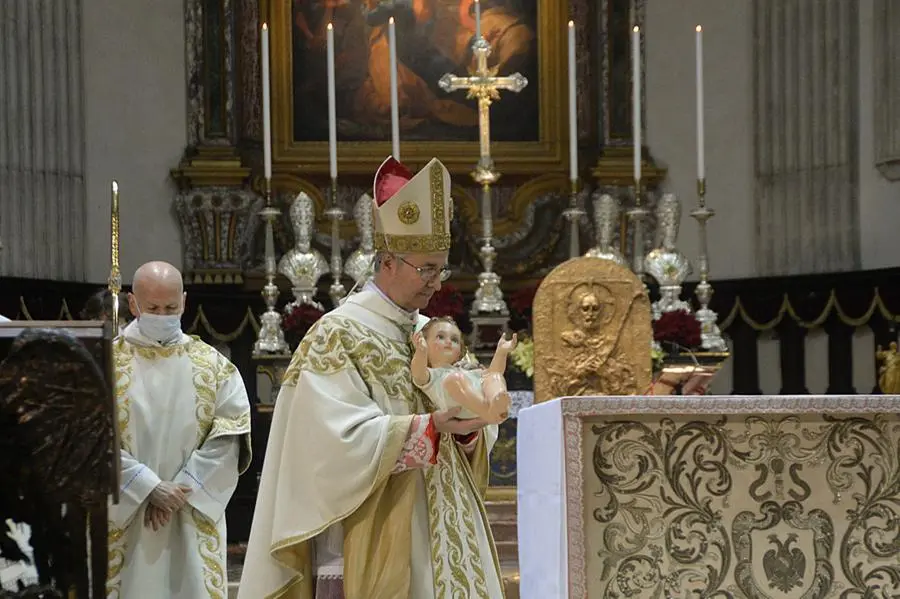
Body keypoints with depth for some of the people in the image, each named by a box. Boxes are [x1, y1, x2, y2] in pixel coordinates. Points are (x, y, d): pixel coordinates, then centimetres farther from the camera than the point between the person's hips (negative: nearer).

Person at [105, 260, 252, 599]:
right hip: (124, 518, -2)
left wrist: (181, 490, -10)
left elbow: (231, 436, 0)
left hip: (192, 523, 2)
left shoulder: (213, 366, 8)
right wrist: (150, 487, -14)